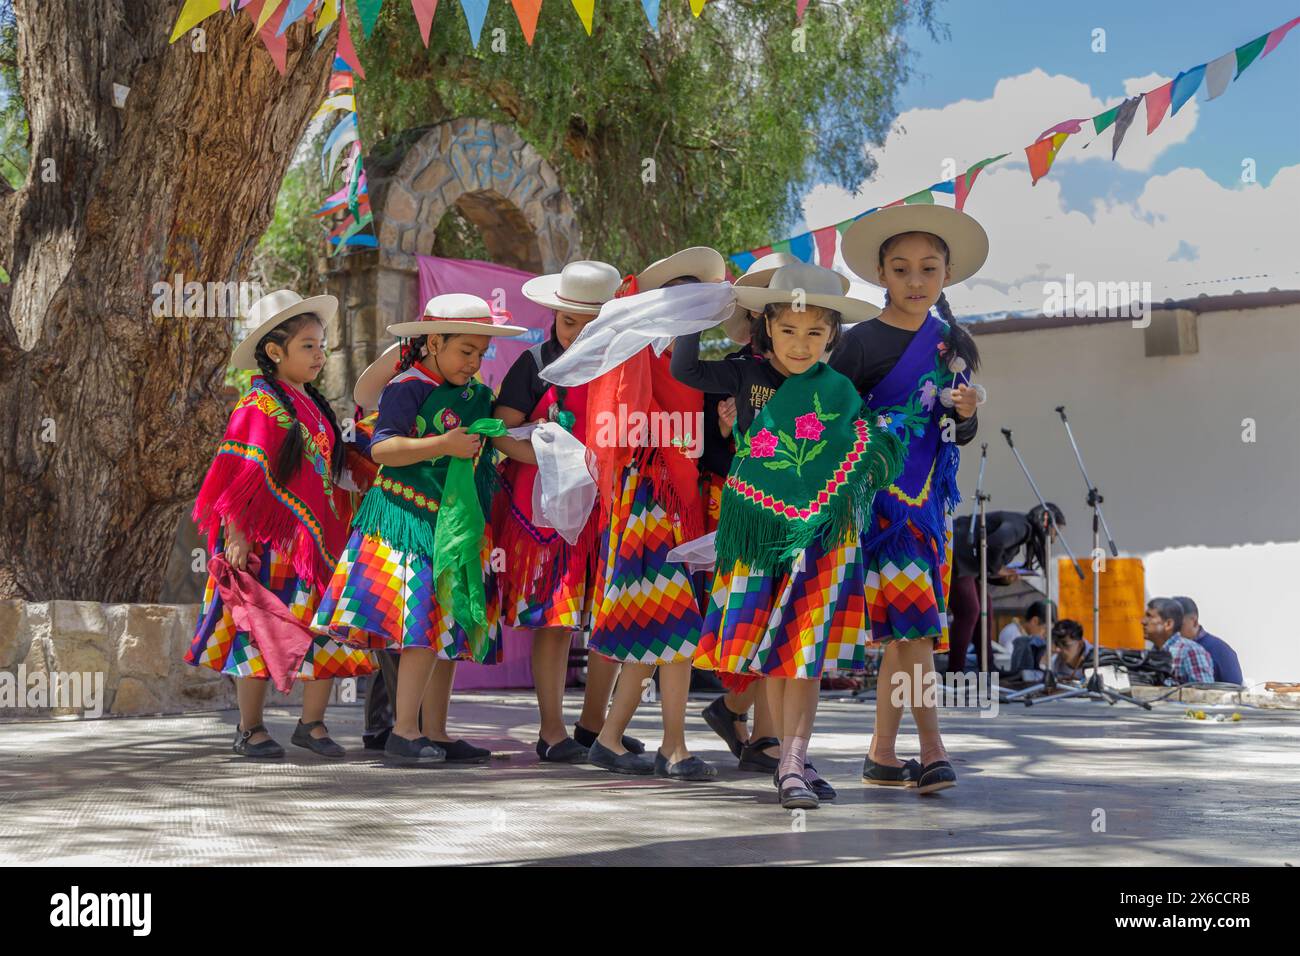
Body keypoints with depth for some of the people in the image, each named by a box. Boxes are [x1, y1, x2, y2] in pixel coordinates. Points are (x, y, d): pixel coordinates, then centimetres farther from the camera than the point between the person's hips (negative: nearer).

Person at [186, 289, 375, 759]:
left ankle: (312, 722, 14)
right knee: (262, 632, 1)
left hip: (317, 540, 7)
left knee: (327, 632, 2)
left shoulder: (314, 406, 14)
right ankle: (250, 728, 13)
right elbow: (239, 477, -14)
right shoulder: (261, 404, -10)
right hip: (270, 544, -7)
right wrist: (237, 538, -19)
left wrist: (336, 533, 20)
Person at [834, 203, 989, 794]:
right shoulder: (860, 342, -5)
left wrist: (965, 414, -7)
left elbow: (960, 436, 15)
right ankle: (931, 747, -9)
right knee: (911, 617, -13)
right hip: (876, 495, -5)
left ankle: (882, 752, 12)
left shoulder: (955, 343, 10)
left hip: (929, 498, 5)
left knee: (902, 626, 5)